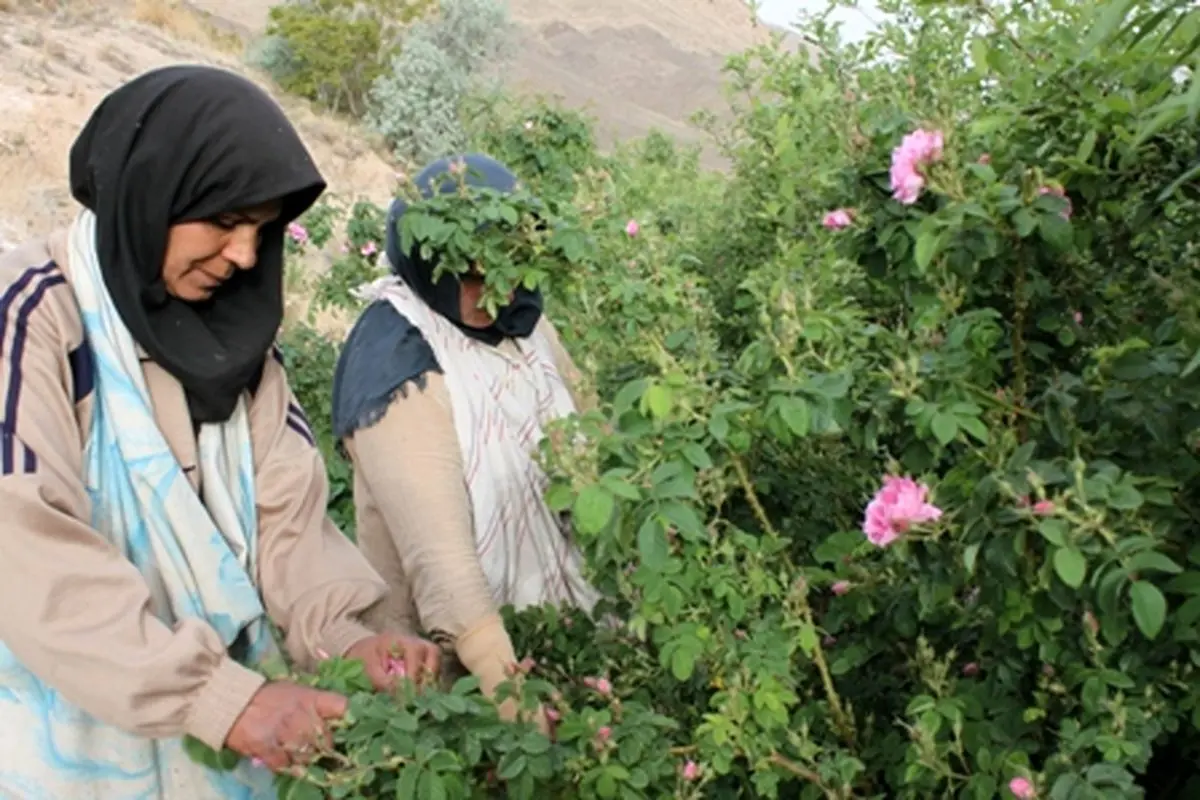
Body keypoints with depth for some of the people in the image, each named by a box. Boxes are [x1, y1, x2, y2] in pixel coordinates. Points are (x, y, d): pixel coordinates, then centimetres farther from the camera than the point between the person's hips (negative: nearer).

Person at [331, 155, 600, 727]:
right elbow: (433, 536, -33)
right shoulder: (394, 361, -24)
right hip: (448, 645, -6)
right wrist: (500, 678, -40)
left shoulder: (520, 317, -3)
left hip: (556, 611, 6)